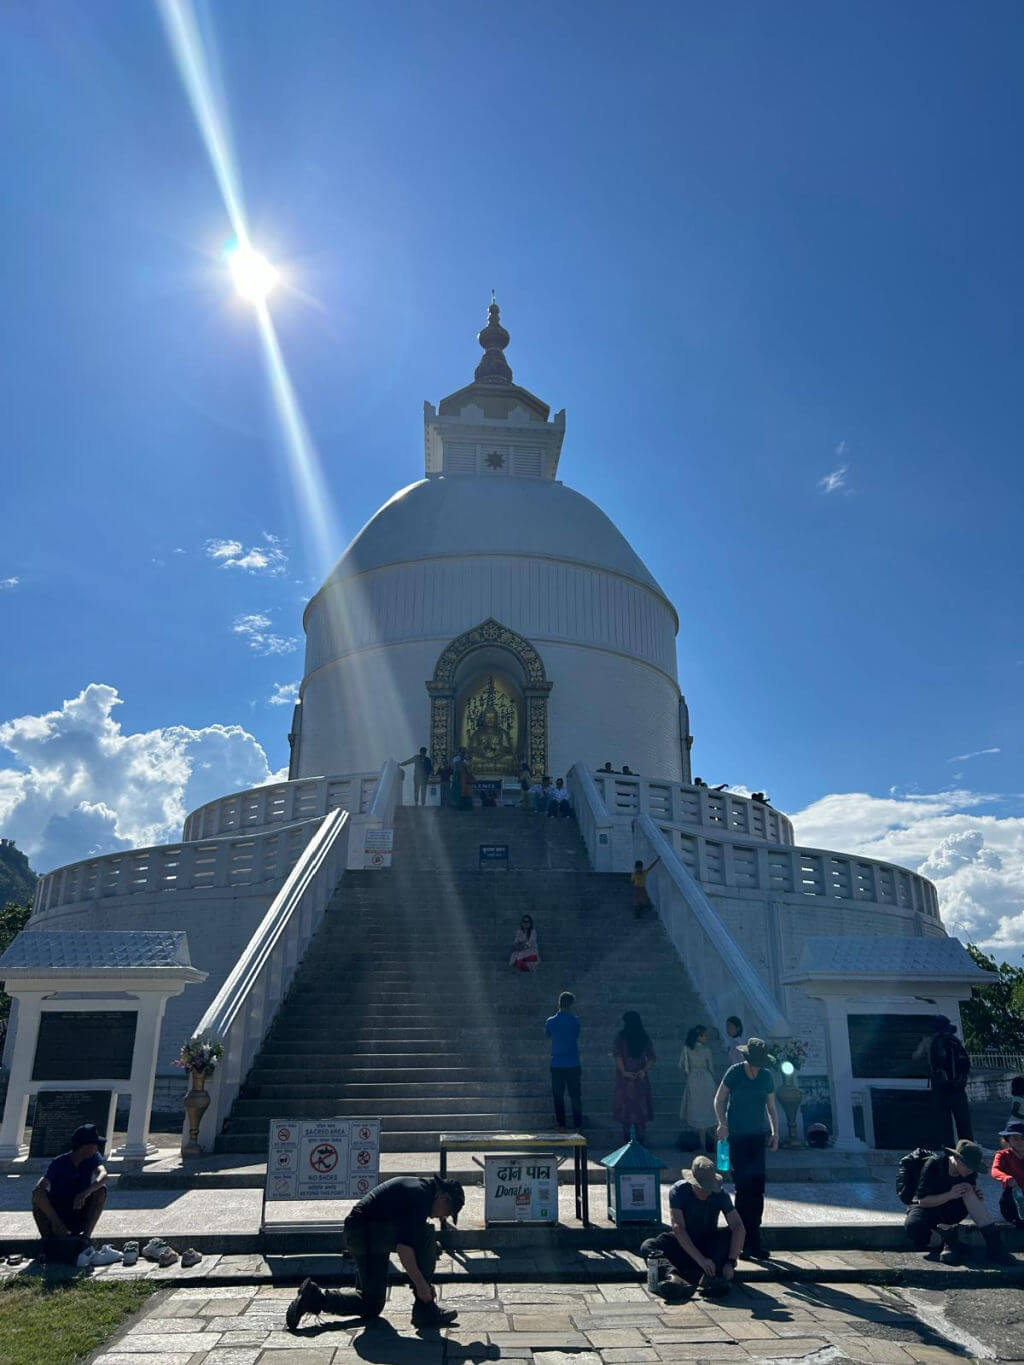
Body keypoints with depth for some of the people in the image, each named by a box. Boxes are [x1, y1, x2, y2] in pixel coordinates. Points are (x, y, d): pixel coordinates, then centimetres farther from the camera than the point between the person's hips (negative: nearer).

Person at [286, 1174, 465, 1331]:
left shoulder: (419, 1187, 15)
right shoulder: (420, 1195, -16)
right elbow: (403, 1247, -23)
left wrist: (424, 1282, 26)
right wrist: (421, 1284, -16)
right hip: (366, 1233, -10)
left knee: (372, 1306, 14)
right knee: (426, 1235, -15)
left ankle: (315, 1296, 10)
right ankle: (425, 1310, -8)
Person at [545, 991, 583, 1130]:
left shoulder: (551, 1021, -5)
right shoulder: (575, 1021, -6)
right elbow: (576, 1036, 10)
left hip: (557, 1064, 0)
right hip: (573, 1064, 0)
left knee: (558, 1096, 8)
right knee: (575, 1095, 8)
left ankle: (561, 1126, 7)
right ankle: (578, 1125, 9)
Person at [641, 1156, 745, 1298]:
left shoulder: (719, 1194, -15)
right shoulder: (678, 1190, -20)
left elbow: (738, 1226, -23)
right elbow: (678, 1228, -28)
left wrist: (731, 1262, -36)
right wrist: (700, 1259, -38)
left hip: (709, 1246, 1)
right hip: (682, 1243, -1)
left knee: (730, 1235, -29)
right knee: (648, 1246, -29)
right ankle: (672, 1274, -54)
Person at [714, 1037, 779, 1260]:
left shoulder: (766, 1076, 7)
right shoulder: (735, 1072, -5)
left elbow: (771, 1107, 16)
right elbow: (719, 1100, 1)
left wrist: (775, 1132, 6)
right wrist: (723, 1124, -12)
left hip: (757, 1136, 4)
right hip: (737, 1136, -4)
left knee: (757, 1189, 2)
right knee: (745, 1188, -6)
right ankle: (752, 1243, 0)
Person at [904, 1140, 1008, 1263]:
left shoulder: (970, 1172, -8)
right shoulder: (934, 1164, -23)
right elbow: (923, 1201, -21)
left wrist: (975, 1196, -23)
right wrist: (950, 1195, -33)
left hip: (950, 1211, 5)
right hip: (927, 1207, -5)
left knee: (969, 1192, -27)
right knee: (914, 1227, -41)